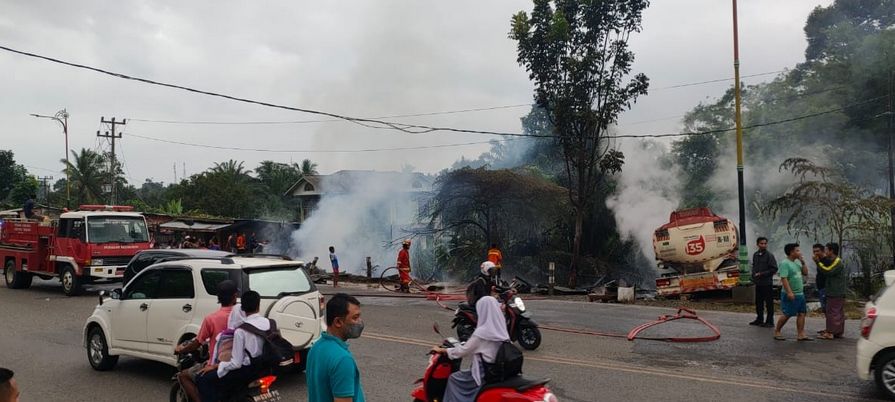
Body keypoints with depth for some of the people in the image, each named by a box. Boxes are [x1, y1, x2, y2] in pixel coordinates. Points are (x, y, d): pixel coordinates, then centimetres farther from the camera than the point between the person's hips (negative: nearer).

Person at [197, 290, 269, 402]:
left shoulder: (241, 330, -19)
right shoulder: (268, 323, -2)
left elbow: (236, 364, -19)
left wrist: (214, 366, -6)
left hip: (247, 370, -7)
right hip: (263, 367, 7)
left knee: (203, 379, -3)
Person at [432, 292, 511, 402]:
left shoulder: (482, 333, -21)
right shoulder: (501, 329, 1)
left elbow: (463, 351, -11)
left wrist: (442, 350, 2)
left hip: (485, 374, -8)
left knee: (453, 379, 10)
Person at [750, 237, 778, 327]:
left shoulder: (769, 255, -9)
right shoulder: (755, 255, 10)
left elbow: (774, 269, -11)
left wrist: (762, 274, -14)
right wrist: (754, 274, 3)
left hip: (767, 283, -6)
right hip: (758, 283, 6)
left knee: (769, 303, 0)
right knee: (758, 302, 13)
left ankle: (769, 321, 7)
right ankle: (759, 319, 24)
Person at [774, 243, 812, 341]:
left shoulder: (797, 262, 13)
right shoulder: (785, 263, -14)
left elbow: (805, 273, 15)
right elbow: (784, 278, -21)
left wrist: (803, 261, 4)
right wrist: (789, 292, -26)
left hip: (800, 293, 8)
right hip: (791, 294, -8)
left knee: (801, 313, 4)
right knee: (787, 314, -3)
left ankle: (801, 334, 7)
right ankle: (776, 332, 10)